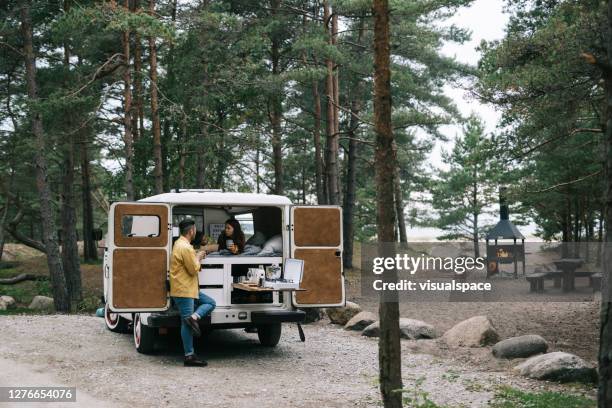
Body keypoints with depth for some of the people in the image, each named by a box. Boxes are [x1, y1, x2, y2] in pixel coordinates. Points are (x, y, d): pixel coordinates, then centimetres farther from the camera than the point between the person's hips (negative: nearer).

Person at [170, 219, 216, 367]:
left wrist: (196, 257, 17)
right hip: (184, 290, -10)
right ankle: (189, 356, -4)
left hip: (189, 289, 10)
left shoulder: (179, 243, 13)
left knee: (210, 302, 12)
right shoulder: (186, 247, -20)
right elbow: (194, 269, -18)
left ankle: (193, 317, -8)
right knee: (186, 323, -7)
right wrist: (198, 258, -2)